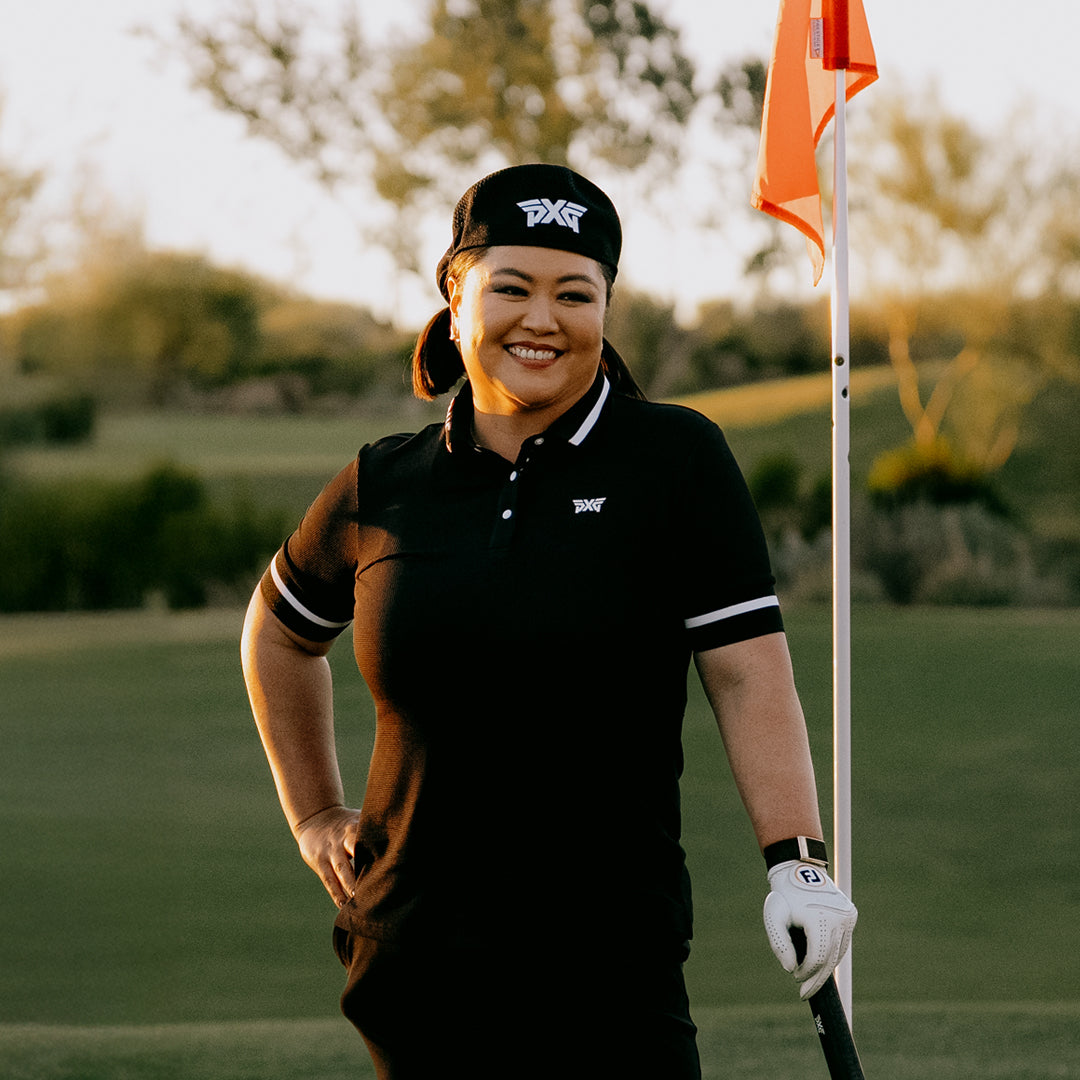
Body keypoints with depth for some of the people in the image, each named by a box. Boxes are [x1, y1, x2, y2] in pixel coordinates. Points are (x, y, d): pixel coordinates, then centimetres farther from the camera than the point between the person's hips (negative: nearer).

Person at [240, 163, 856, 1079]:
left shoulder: (676, 460, -1)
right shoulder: (383, 489, 7)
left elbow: (748, 671, -7)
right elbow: (278, 633, 25)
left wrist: (796, 861, -18)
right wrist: (315, 817, 20)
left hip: (610, 962, -3)